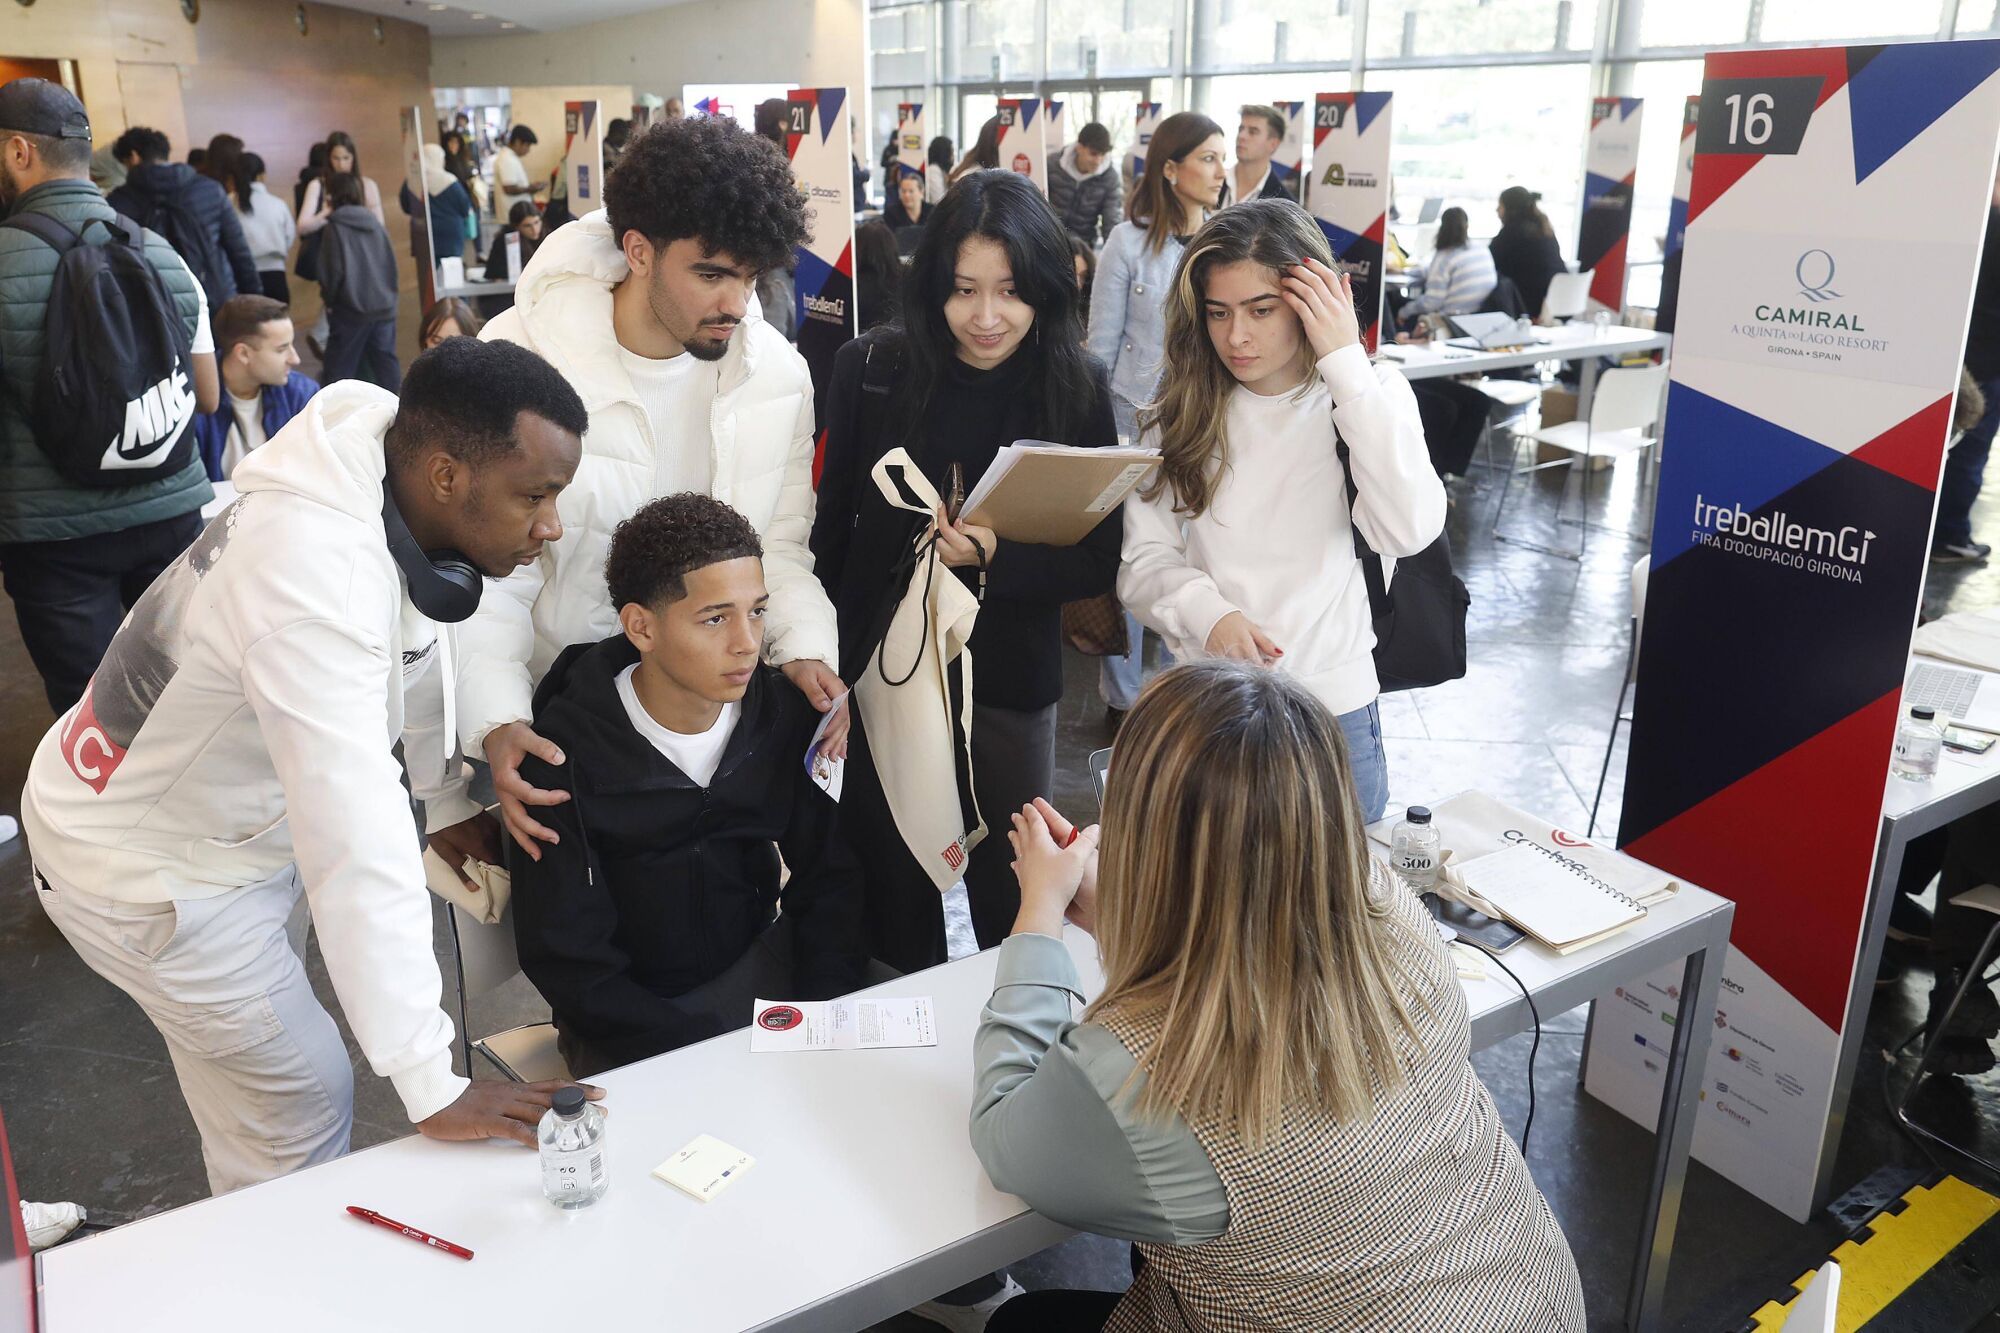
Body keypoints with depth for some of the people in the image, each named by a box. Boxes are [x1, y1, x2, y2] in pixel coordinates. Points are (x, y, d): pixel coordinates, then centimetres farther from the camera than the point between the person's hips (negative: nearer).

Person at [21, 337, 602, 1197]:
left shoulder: (409, 500, -13)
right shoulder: (316, 576, -40)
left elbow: (421, 642, 7)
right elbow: (356, 846, -43)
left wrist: (447, 801, 12)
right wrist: (432, 1088, -40)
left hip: (241, 820, 8)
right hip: (149, 867, -8)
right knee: (303, 1104, 3)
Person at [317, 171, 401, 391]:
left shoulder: (335, 227, -7)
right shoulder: (375, 223, 6)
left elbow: (332, 271, -8)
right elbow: (391, 263, 10)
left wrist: (329, 299, 7)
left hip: (350, 309, -4)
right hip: (384, 306, 4)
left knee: (339, 370, 3)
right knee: (386, 364, 7)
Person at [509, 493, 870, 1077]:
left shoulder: (784, 716, -7)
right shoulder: (567, 751, -18)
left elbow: (826, 876, 2)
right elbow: (565, 958, -14)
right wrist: (700, 1052, -23)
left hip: (758, 972, 4)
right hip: (632, 1019, -4)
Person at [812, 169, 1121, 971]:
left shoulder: (1075, 390, -7)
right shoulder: (872, 369, -6)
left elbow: (1100, 561, -7)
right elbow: (833, 528, 1)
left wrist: (995, 558, -24)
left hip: (1010, 684, 0)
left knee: (1012, 905, 14)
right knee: (894, 901, 16)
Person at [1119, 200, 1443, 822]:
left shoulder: (1369, 394, -3)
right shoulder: (1181, 411, 0)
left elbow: (1408, 531, -21)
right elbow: (1144, 559, -2)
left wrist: (1345, 362, -20)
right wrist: (1209, 614, -24)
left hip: (1334, 705, -1)